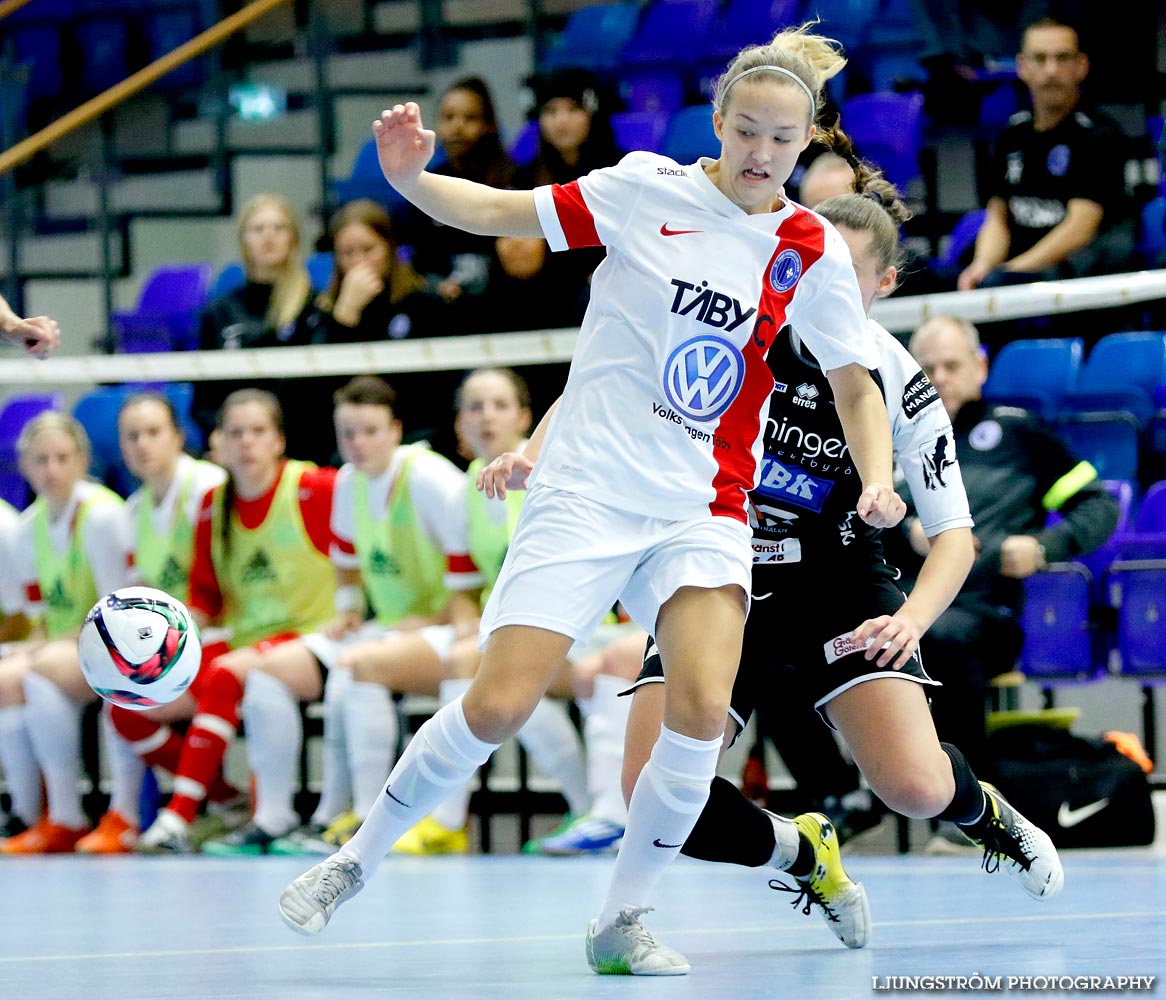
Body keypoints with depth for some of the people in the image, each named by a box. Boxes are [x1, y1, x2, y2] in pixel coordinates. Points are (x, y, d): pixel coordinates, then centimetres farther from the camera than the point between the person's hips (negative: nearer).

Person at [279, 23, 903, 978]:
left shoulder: (815, 252, 3)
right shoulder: (648, 189, -4)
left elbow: (857, 386, 13)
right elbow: (499, 212, -1)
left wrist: (876, 479, -5)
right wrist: (411, 177, -20)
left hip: (702, 510, 2)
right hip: (586, 493, -2)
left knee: (703, 705, -21)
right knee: (497, 708, -10)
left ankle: (621, 923, -3)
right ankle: (356, 860, 14)